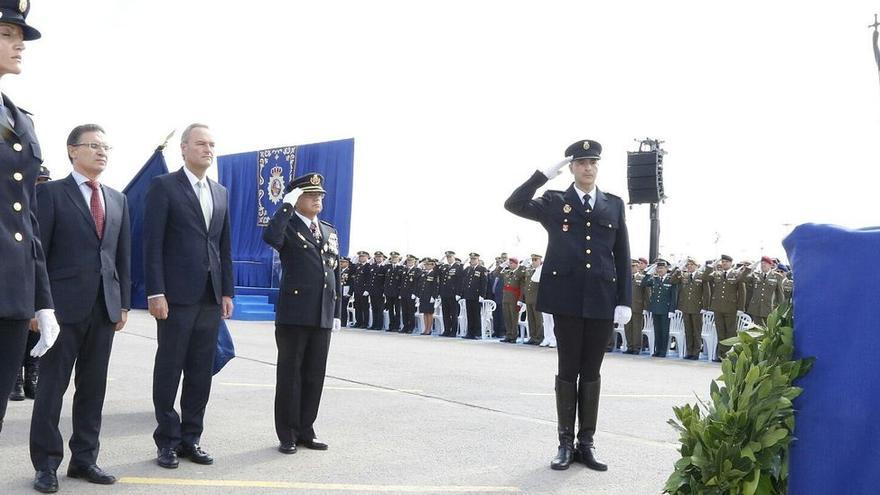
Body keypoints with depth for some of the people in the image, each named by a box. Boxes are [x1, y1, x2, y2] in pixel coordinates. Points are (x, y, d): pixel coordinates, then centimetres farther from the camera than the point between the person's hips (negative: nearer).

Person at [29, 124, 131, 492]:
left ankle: (84, 458, 19)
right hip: (64, 305, -5)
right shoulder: (51, 193, -1)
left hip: (105, 307, 5)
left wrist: (124, 303, 9)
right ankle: (46, 464, 13)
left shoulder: (118, 199, 14)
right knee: (52, 386, 3)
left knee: (93, 386, 10)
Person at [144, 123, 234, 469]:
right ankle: (167, 441, 15)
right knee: (169, 369, 4)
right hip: (177, 295, -5)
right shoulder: (164, 186, -1)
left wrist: (227, 292, 10)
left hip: (211, 297, 5)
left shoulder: (221, 193, 16)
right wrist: (155, 292, -13)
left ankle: (191, 438, 19)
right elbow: (152, 243, -7)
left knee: (201, 372, 9)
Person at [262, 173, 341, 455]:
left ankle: (306, 430, 21)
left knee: (315, 375, 10)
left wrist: (337, 312, 13)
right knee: (290, 374, 4)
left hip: (323, 316, 6)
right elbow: (270, 237, -27)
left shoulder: (330, 231, 16)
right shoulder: (288, 227, -2)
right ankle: (287, 435, 13)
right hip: (293, 314, -5)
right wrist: (287, 205, -18)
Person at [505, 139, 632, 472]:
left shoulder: (614, 205, 11)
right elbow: (513, 205, -11)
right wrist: (545, 174, -13)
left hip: (602, 300, 2)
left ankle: (587, 443, 17)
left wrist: (625, 301, 2)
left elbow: (622, 256, 8)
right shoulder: (554, 202, 5)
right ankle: (566, 443, 14)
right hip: (567, 298, -2)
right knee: (567, 371, 5)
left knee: (591, 372, 8)